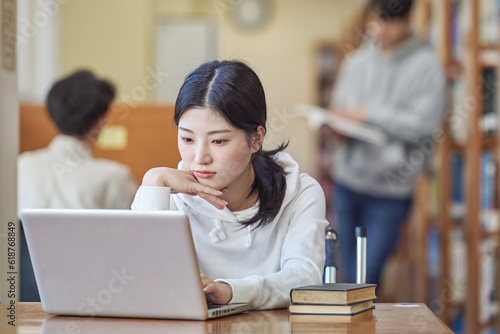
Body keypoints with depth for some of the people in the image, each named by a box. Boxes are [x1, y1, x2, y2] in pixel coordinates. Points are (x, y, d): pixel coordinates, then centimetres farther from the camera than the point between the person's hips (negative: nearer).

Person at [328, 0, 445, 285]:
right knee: (350, 275, 10)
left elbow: (426, 121, -13)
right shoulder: (356, 63, 13)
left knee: (366, 277, -9)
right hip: (348, 180, 5)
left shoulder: (426, 65, -4)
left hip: (390, 189, -5)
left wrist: (369, 114, -15)